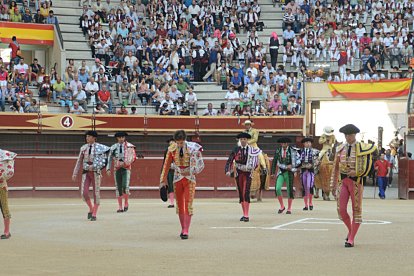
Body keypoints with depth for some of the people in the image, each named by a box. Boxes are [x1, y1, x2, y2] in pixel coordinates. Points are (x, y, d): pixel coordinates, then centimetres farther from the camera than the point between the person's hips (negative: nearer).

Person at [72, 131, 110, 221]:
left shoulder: (100, 147, -5)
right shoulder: (83, 148, 7)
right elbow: (79, 162, 11)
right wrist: (75, 174, 7)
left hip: (95, 173, -3)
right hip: (86, 173, 3)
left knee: (96, 193, -1)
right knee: (84, 193, -9)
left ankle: (94, 215, 8)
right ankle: (91, 209, 17)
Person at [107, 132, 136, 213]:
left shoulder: (129, 146, 0)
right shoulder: (113, 147, 7)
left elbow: (133, 157, -4)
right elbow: (110, 158, 10)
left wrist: (125, 163, -18)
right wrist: (108, 169, 1)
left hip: (126, 169, -3)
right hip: (117, 169, 3)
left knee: (125, 186, -18)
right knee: (118, 188, 3)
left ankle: (126, 203, 3)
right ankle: (120, 207, 8)